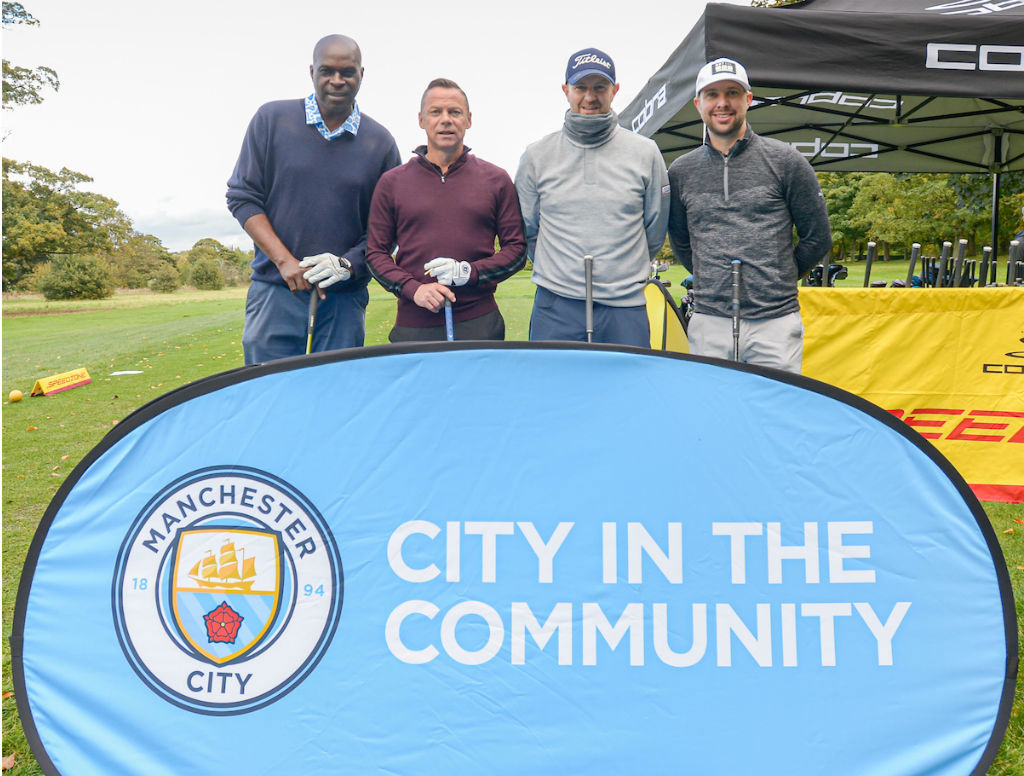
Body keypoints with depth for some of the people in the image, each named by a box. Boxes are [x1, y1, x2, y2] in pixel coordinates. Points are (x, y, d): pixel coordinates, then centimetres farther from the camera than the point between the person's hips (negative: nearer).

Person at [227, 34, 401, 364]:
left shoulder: (380, 142, 5)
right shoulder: (272, 118, 4)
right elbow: (241, 197, 3)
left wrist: (347, 264, -10)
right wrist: (285, 261, -9)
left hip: (344, 300, 1)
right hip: (275, 292, 0)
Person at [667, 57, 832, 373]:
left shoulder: (785, 161, 3)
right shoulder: (680, 171, 9)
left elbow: (818, 237, 8)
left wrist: (776, 280, 10)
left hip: (776, 323, -2)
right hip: (708, 324, 2)